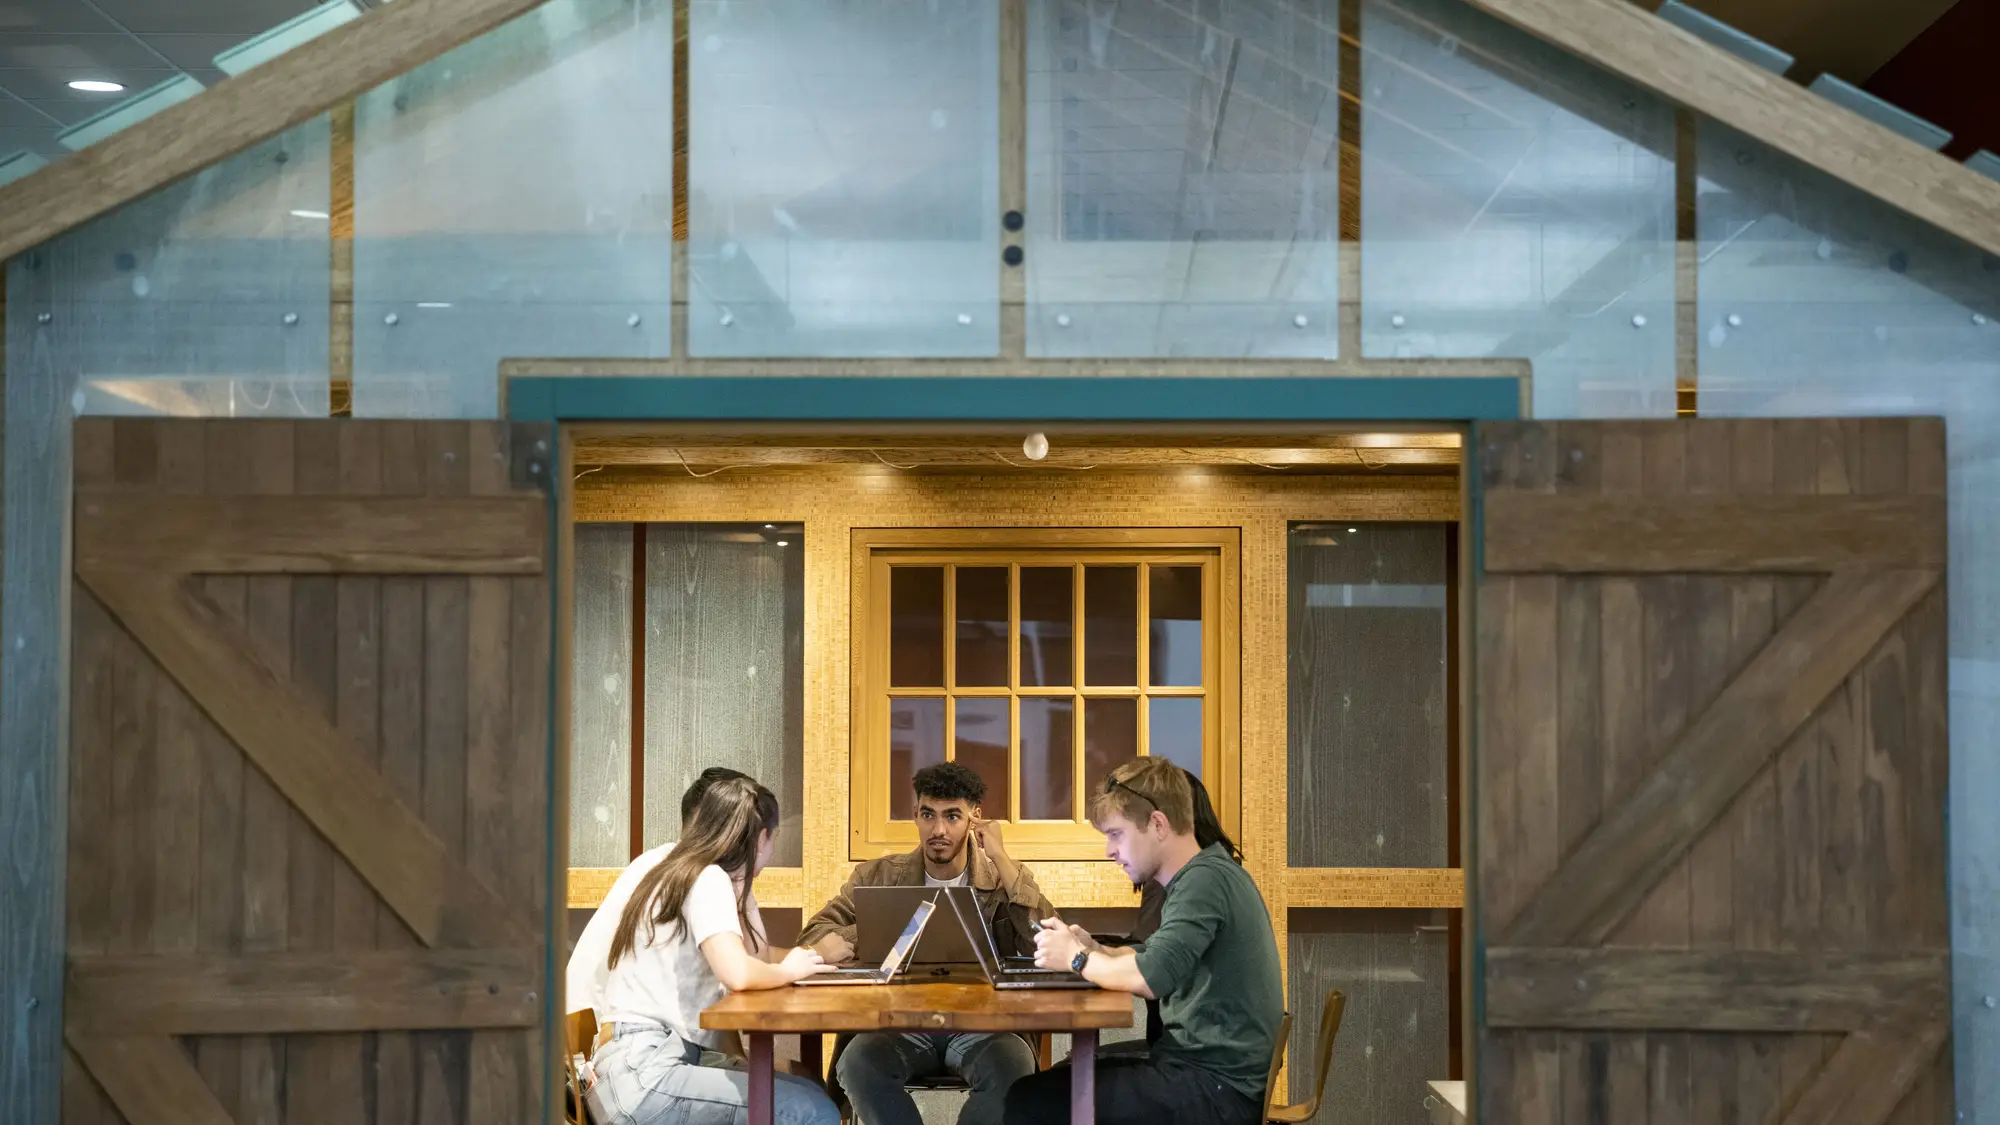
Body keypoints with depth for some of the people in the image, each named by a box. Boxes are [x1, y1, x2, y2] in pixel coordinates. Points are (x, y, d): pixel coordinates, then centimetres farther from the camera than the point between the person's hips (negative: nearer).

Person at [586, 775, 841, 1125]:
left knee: (809, 1094, 11)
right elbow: (738, 974, -25)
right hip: (643, 1078, -10)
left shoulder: (684, 875, 18)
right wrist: (788, 971, -6)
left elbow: (756, 959, 19)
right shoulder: (708, 879, -10)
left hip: (642, 1067, 10)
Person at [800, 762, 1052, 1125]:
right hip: (900, 1021, 1)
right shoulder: (878, 877, 11)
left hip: (981, 1023, -1)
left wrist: (1001, 858, -9)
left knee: (1013, 1067, -35)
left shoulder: (1004, 880, 7)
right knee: (859, 1062, -33)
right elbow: (815, 936, 5)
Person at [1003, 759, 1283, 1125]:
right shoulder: (1206, 874, 15)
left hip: (1216, 1088, -10)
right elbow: (1153, 959, 23)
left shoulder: (1206, 879, -17)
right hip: (1204, 1065, 10)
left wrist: (1077, 958, -10)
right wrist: (1095, 950, 4)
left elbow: (1152, 978, -28)